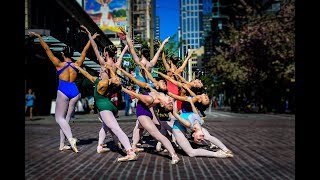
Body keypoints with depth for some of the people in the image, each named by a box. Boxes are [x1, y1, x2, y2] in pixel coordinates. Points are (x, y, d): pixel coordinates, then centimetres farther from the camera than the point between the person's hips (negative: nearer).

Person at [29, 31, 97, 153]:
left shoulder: (59, 64, -3)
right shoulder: (76, 64, 6)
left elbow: (47, 50, -2)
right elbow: (84, 51, 15)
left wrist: (39, 37, 2)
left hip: (63, 91, -4)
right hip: (74, 91, 4)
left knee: (59, 118, 3)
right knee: (66, 118, 10)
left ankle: (71, 139, -19)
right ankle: (62, 145, 11)